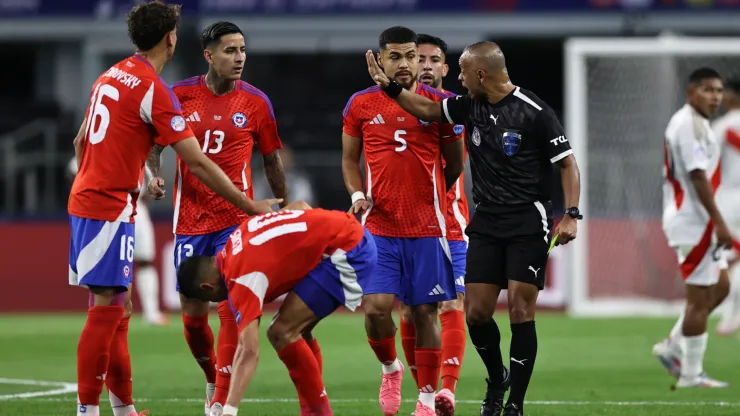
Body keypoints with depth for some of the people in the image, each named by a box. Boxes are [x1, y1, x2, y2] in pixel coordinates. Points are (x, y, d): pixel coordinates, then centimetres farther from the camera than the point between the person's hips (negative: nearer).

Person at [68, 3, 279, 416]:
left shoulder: (110, 77, 11)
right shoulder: (155, 90, -14)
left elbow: (81, 142, 20)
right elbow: (198, 164, -15)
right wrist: (249, 205, -9)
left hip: (86, 199, 9)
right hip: (112, 208, -9)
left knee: (117, 305, 13)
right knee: (107, 307, -7)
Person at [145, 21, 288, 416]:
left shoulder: (255, 102, -1)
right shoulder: (180, 95, -1)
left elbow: (271, 161, 9)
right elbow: (154, 142, 11)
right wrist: (153, 173, -9)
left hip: (236, 220, -2)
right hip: (189, 221, 2)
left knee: (230, 309, -13)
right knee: (193, 314, 7)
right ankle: (213, 380, 32)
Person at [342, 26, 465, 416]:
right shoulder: (361, 104, 3)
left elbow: (454, 164, 10)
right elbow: (350, 158, 13)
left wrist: (426, 196, 10)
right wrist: (357, 194, -3)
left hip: (427, 227, 0)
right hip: (379, 226, 0)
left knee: (424, 311, 1)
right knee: (375, 306, -13)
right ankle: (390, 368, 16)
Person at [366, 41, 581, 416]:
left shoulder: (534, 112, -12)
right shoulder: (470, 106, 5)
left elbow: (567, 163, -9)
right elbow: (427, 110, 22)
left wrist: (571, 215, -18)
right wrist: (388, 86, 16)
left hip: (528, 223, -6)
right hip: (486, 223, 6)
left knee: (520, 312, -9)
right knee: (476, 312, 1)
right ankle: (497, 378, 27)